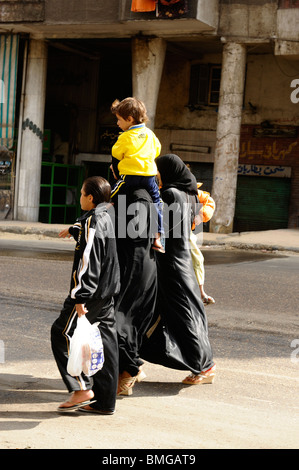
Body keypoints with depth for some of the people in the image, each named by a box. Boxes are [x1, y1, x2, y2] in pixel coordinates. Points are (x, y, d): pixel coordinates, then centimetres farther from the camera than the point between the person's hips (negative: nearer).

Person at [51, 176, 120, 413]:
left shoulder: (92, 223, -16)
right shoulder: (105, 218, 12)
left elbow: (87, 262, -23)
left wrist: (80, 298, -25)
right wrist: (73, 229, 57)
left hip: (92, 291, -9)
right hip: (107, 292, 9)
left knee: (62, 333, -2)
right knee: (105, 340, 8)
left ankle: (82, 388, -7)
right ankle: (105, 401, 11)